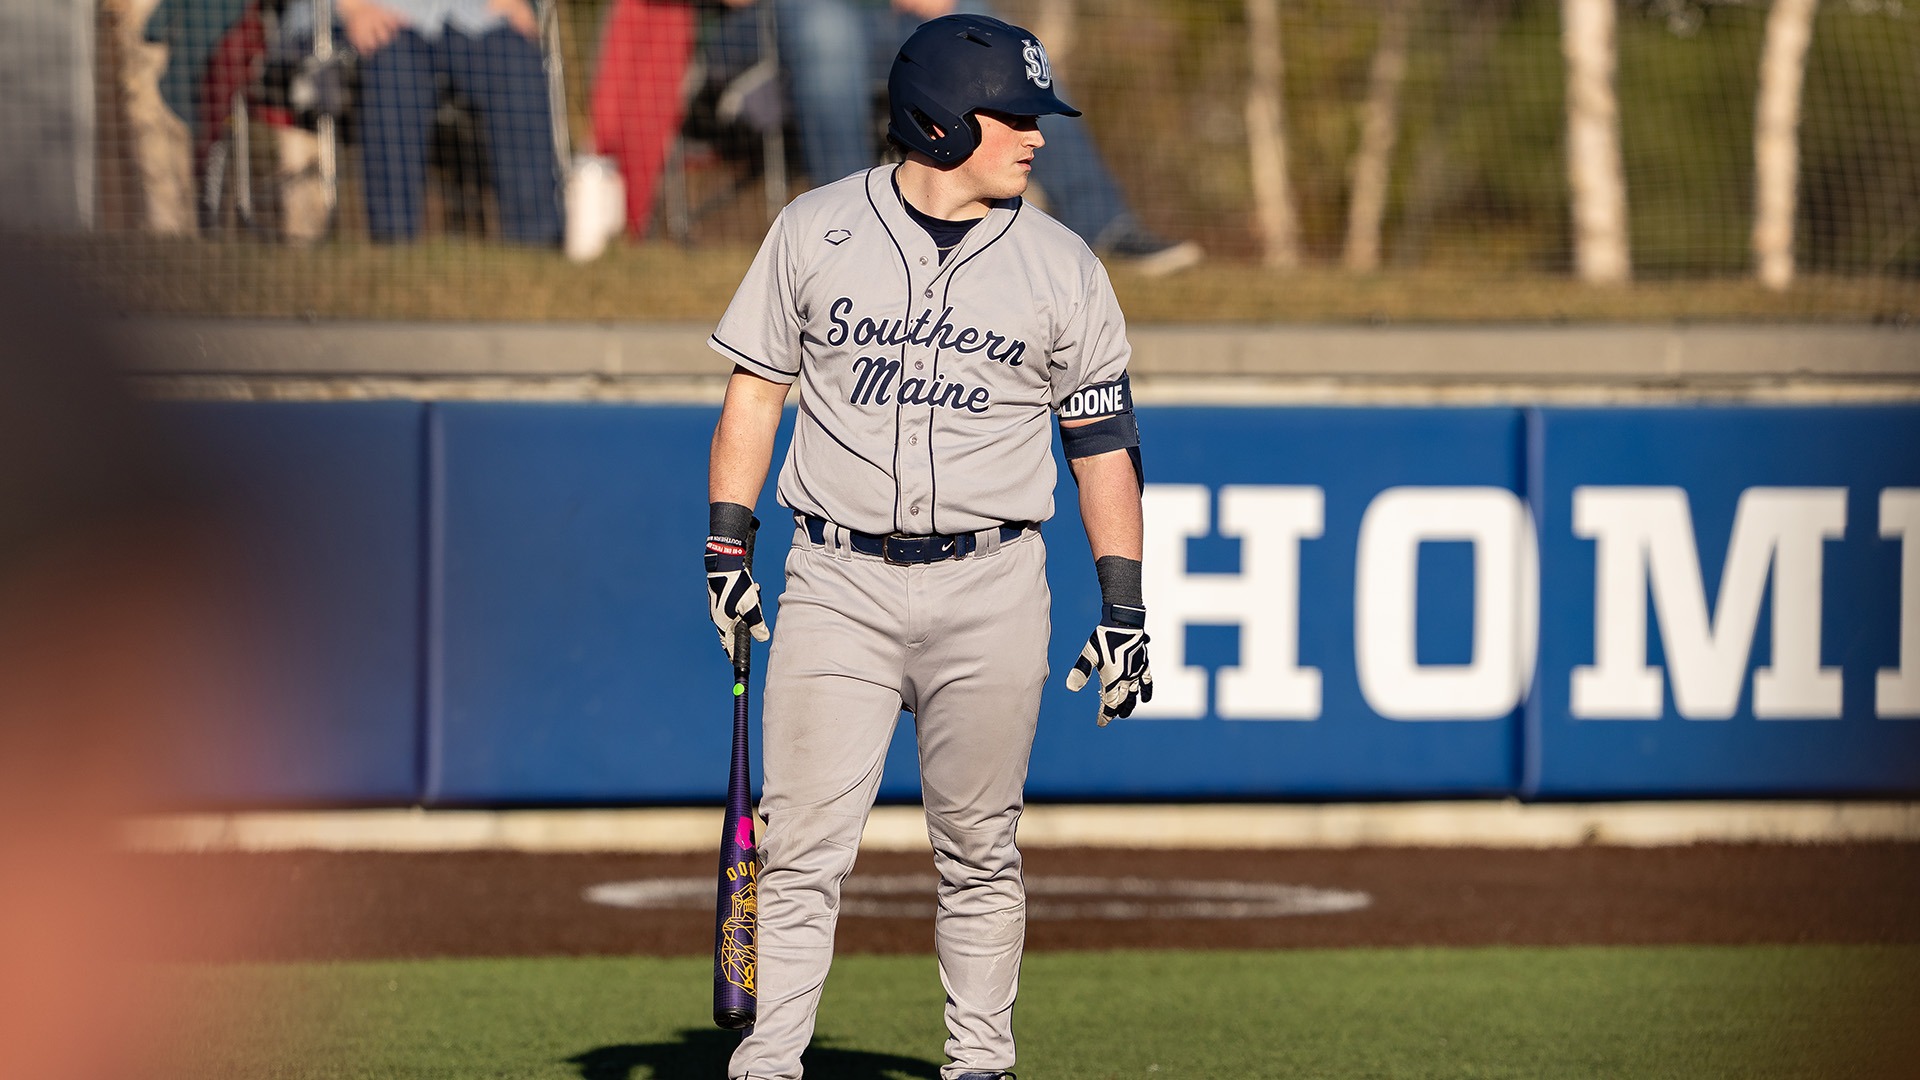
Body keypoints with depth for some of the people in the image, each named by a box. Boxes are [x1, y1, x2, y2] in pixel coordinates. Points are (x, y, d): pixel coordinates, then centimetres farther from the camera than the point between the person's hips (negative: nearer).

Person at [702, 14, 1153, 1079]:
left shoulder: (1060, 266, 4)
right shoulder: (814, 231, 3)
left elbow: (1103, 438, 8)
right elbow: (756, 387, 9)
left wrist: (1123, 609, 3)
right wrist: (727, 546, 2)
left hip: (989, 594, 0)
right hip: (836, 583, 0)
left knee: (979, 851, 4)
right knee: (800, 843, -5)